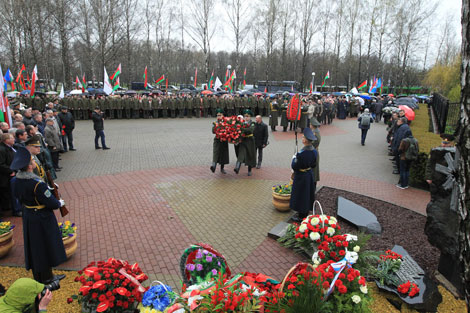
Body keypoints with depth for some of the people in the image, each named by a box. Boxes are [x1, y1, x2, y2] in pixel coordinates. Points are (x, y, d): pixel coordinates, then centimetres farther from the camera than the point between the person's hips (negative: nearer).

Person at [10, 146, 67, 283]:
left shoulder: (17, 181, -6)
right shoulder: (37, 184, -30)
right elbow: (51, 203, -24)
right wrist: (59, 203, -2)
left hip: (28, 217, 7)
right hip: (42, 219, -7)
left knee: (34, 246, 20)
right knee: (45, 246, 10)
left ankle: (37, 276, 37)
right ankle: (47, 278, 25)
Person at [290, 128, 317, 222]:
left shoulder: (302, 154, -31)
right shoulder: (314, 151, -6)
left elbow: (294, 167, -23)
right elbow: (314, 165, 5)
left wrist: (294, 158, -6)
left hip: (301, 177, -8)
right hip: (310, 175, 8)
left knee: (301, 195, 8)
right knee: (308, 194, 21)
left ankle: (301, 216, 21)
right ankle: (306, 212, 38)